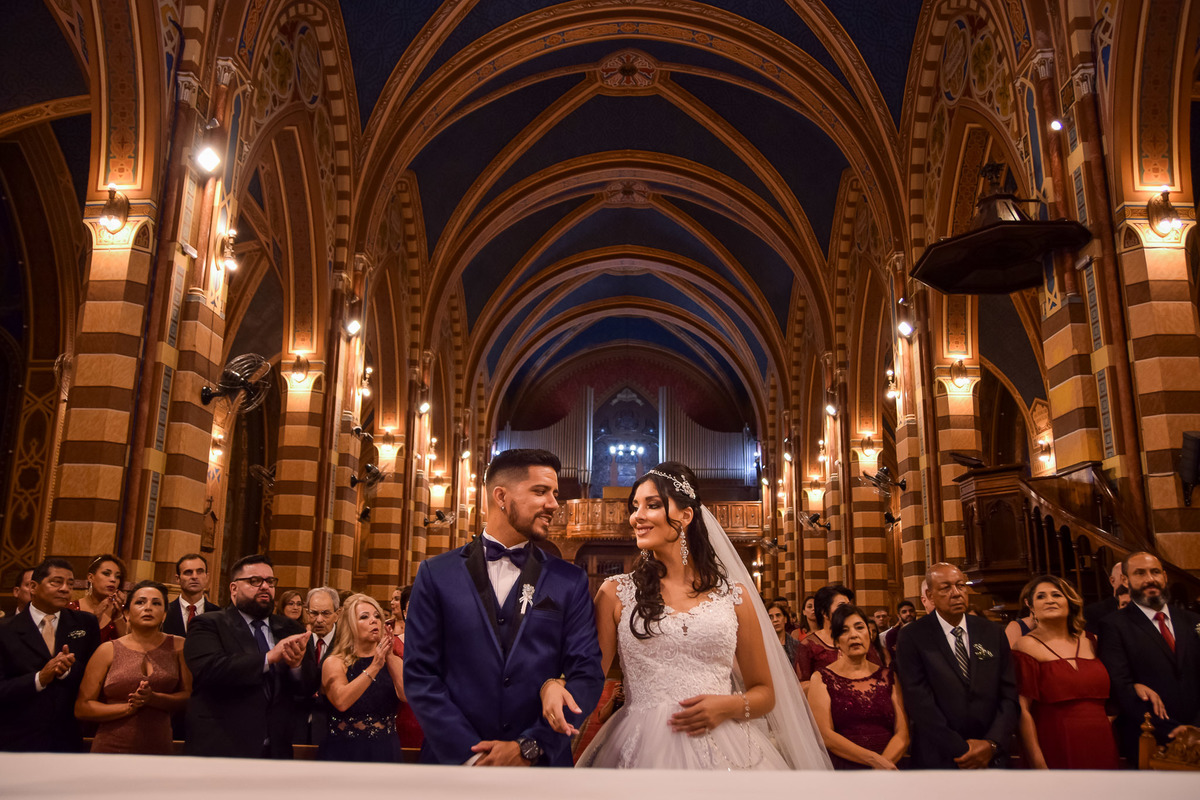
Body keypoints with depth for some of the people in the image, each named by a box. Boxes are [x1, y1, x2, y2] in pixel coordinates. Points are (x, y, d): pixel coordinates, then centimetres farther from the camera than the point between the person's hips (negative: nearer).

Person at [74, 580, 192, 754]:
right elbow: (82, 708, -1)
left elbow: (189, 696, -2)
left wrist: (153, 699, -17)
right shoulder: (108, 650, 0)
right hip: (111, 748, -1)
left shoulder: (178, 646, 2)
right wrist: (128, 708, -13)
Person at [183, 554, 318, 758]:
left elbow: (309, 686, 2)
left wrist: (297, 664, -20)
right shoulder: (207, 625, -2)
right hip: (219, 749, -4)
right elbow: (208, 670, -21)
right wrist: (269, 658, -25)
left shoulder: (289, 629, 9)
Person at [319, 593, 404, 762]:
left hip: (385, 750, 2)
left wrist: (390, 657, -23)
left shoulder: (393, 662, 4)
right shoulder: (334, 663, -4)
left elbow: (406, 695, -15)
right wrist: (374, 667, -28)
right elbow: (341, 701, -22)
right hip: (344, 751, -2)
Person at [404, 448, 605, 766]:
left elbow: (587, 675, -4)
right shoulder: (436, 574, -3)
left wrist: (529, 747, -14)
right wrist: (471, 755, -14)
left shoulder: (571, 581, 0)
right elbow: (420, 675, -6)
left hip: (541, 763, 1)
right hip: (454, 761, -1)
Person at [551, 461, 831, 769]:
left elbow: (765, 692, 11)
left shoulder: (734, 596, 5)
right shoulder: (616, 592, 5)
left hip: (721, 748, 1)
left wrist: (730, 706, -10)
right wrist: (553, 684, -20)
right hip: (643, 748, 0)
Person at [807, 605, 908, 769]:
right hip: (842, 768, -1)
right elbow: (825, 735, -3)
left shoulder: (888, 677, 14)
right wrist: (873, 759, -11)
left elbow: (903, 733, 7)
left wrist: (885, 762, -11)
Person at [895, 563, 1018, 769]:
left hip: (992, 758, 3)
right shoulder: (913, 638, -9)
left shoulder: (992, 634, 3)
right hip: (938, 760, -3)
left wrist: (992, 744, -12)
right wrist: (960, 750, -17)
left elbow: (1009, 695, 1)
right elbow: (920, 703, -14)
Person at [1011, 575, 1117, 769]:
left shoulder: (1090, 641, 11)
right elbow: (1023, 711, -12)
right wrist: (1039, 765, -17)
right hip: (1057, 753, -5)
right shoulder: (1028, 646, -6)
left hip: (1101, 751, 5)